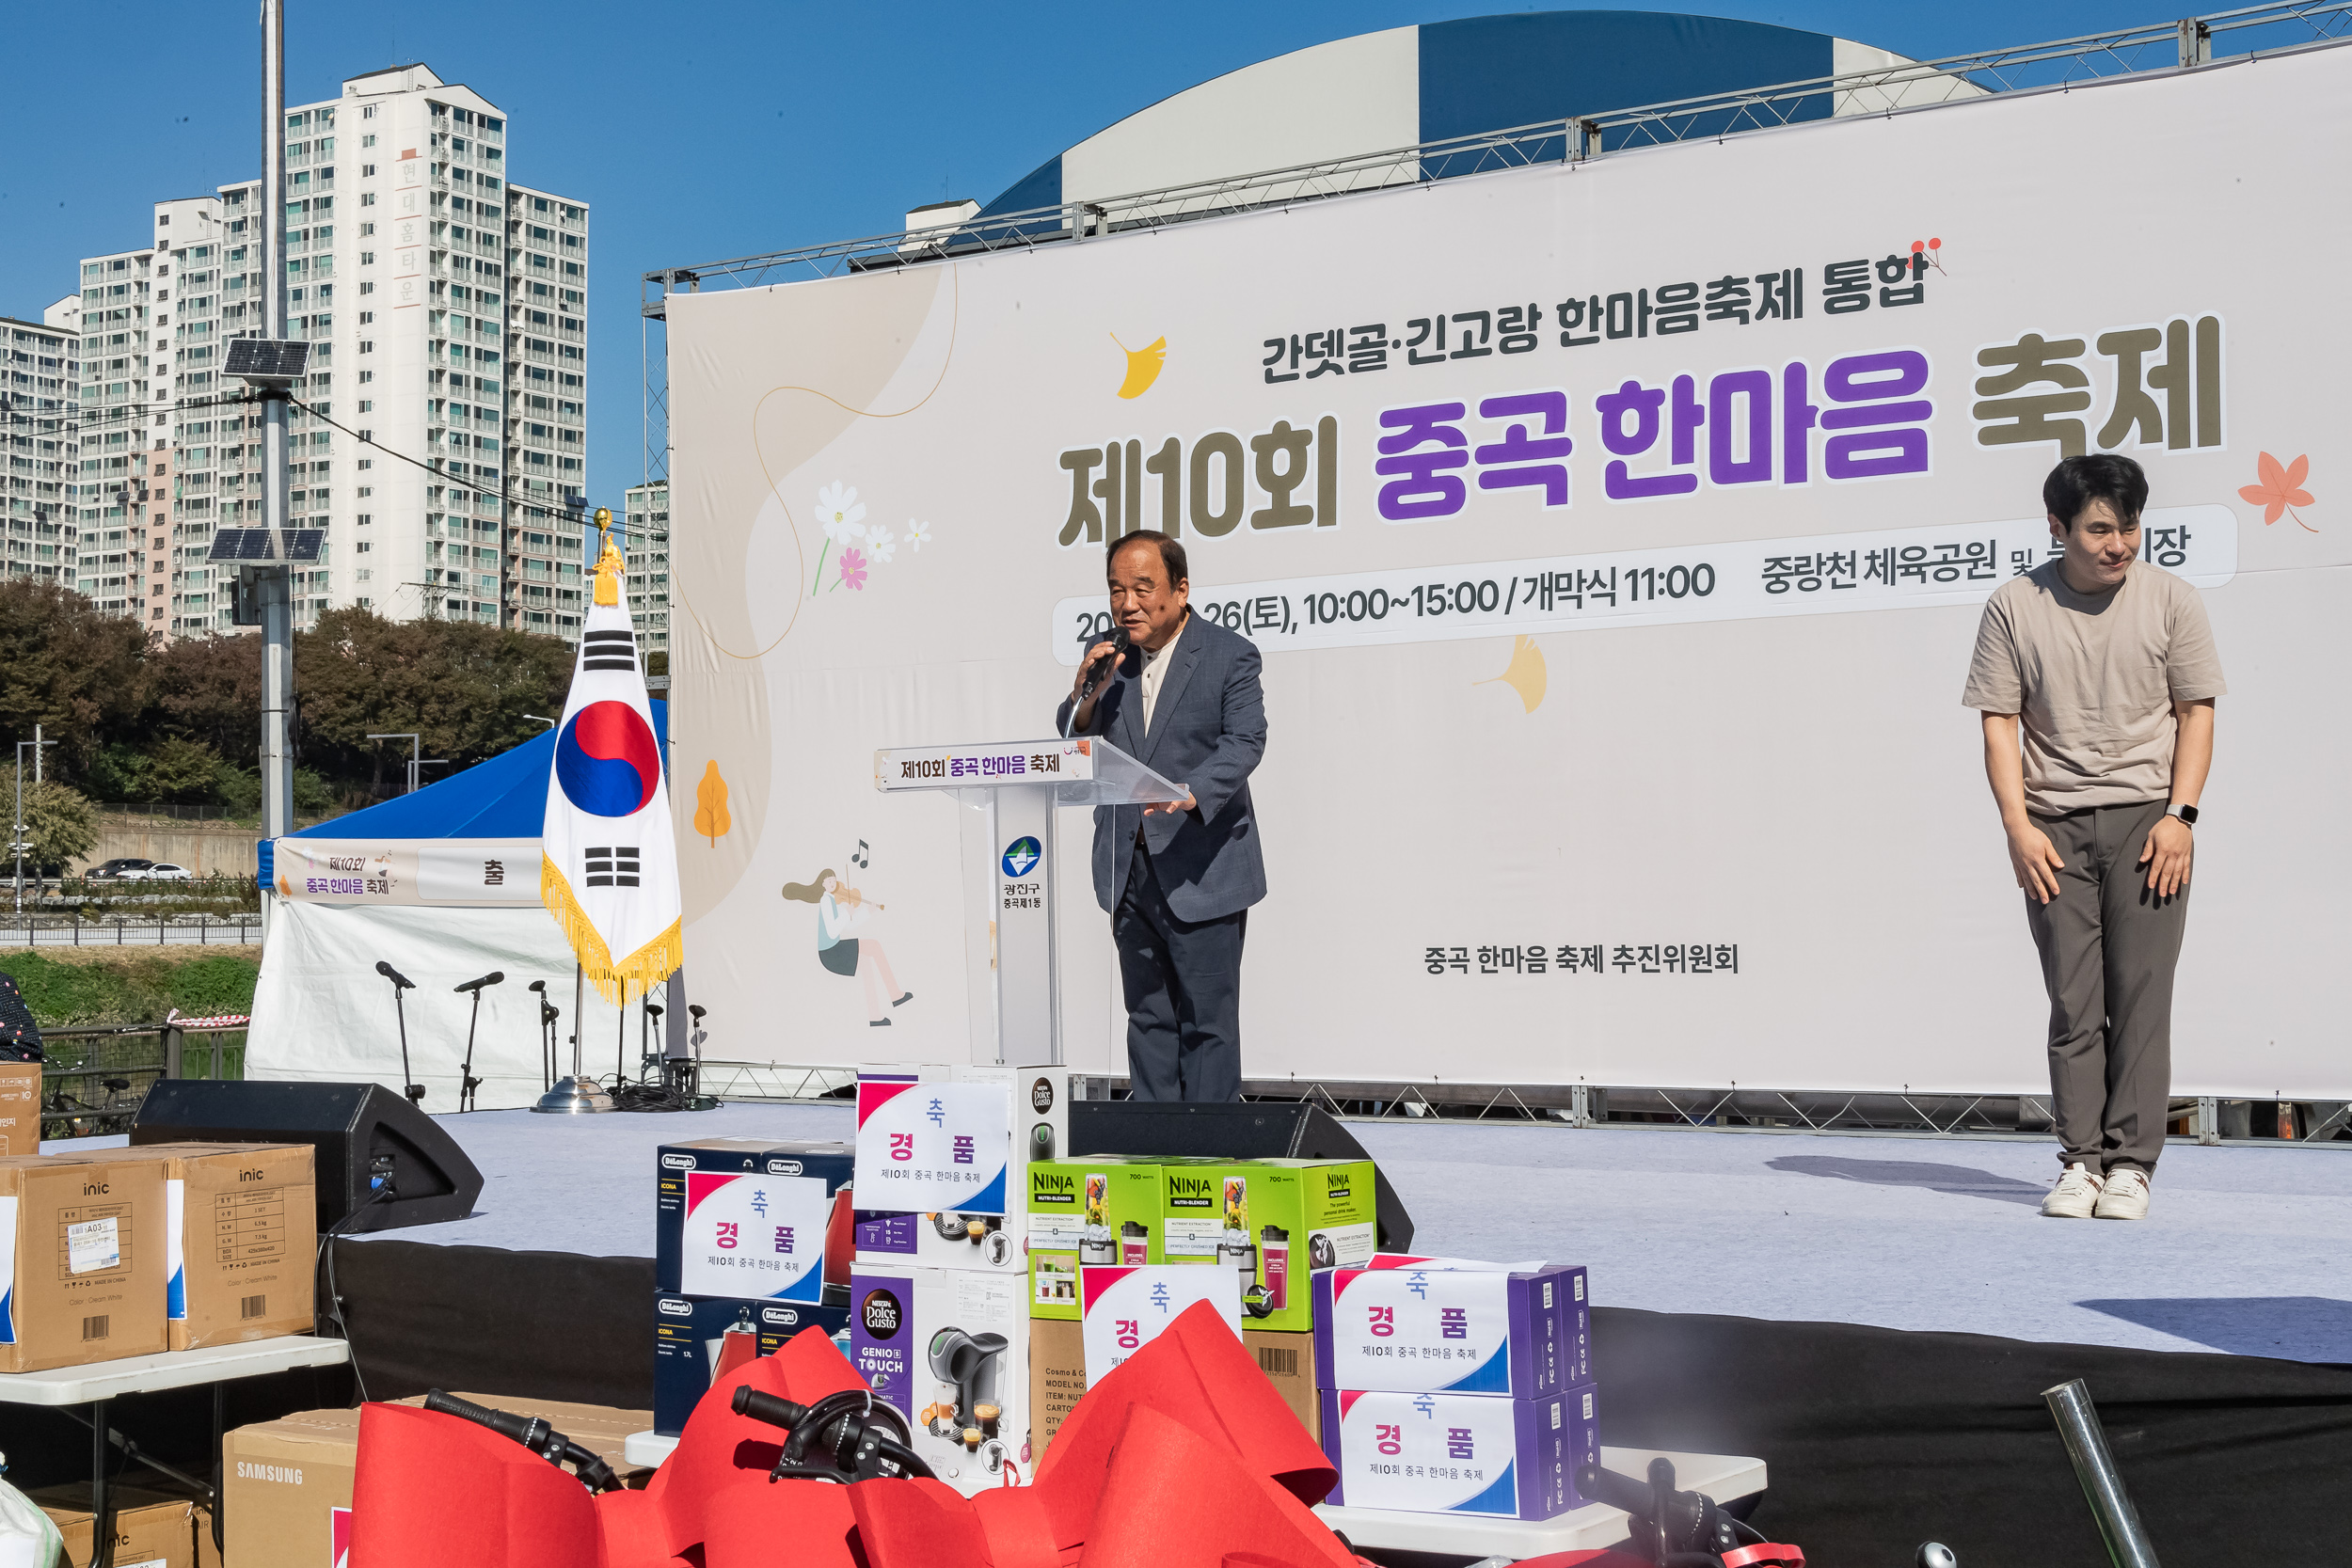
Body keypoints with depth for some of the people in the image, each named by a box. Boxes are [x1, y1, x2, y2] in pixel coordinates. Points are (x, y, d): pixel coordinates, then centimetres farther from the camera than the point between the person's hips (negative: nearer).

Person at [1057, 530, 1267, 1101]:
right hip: (1128, 868, 5)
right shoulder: (1106, 659, 8)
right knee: (1148, 1018, 12)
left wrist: (1191, 793, -33)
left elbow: (1244, 742, -15)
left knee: (1208, 1021, -1)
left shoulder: (1230, 655, -5)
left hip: (1201, 871, -5)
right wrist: (1085, 695, -13)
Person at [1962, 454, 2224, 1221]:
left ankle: (2130, 1163, 1)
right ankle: (2080, 1160, 7)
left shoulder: (2169, 599, 2)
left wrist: (2180, 815, -5)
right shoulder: (2013, 606, 1)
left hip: (2148, 818, 0)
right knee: (2073, 1000, 1)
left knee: (2140, 994, -4)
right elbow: (2000, 721, 3)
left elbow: (2196, 712, 5)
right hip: (2054, 826, 0)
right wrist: (2017, 825, -6)